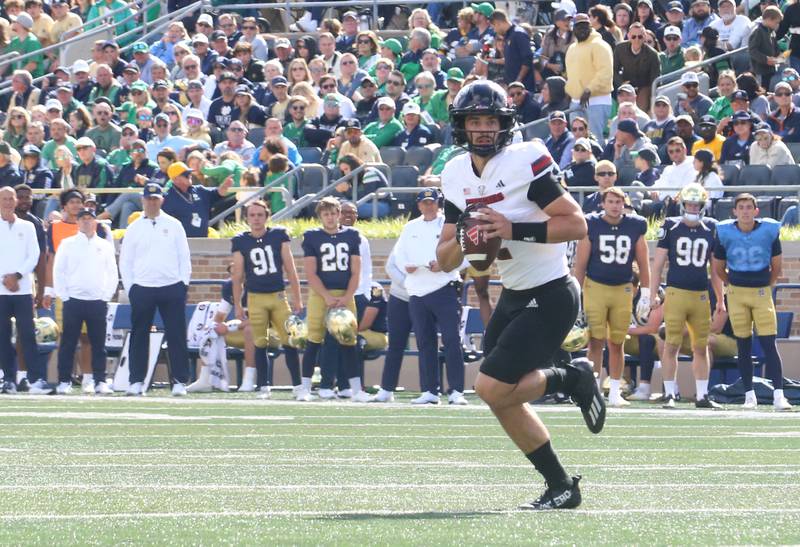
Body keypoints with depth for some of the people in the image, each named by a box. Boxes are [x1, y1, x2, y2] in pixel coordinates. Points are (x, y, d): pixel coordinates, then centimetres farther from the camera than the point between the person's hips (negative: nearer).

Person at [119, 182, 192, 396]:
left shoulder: (174, 226, 7)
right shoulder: (134, 229, 8)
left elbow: (184, 256, 7)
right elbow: (125, 261, 9)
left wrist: (184, 284, -2)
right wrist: (130, 288, 0)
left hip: (172, 288, -1)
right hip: (142, 290, 1)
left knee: (177, 336, -3)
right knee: (139, 336, 3)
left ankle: (180, 381, -1)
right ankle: (137, 381, 7)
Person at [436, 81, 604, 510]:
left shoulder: (524, 162, -16)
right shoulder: (456, 177, 5)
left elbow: (576, 224, -19)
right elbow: (445, 261, 7)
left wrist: (514, 230, -26)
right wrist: (463, 240, -15)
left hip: (550, 296, -8)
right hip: (512, 296, 8)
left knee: (491, 387, -17)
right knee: (502, 399, 8)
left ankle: (570, 378, 6)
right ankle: (560, 487, 19)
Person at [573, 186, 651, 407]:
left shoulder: (634, 227, 3)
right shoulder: (592, 226, -3)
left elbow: (643, 264, 9)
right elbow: (580, 264, 0)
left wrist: (646, 295, 6)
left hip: (622, 290, 2)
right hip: (595, 287, -2)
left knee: (617, 344, 5)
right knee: (596, 341, -6)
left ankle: (615, 392, 13)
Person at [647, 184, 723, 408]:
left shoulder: (710, 228, 9)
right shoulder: (671, 226, 1)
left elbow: (715, 268, 16)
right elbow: (658, 263, 4)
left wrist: (720, 299, 16)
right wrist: (653, 295, -2)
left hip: (701, 295, 3)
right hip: (676, 293, -3)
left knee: (701, 347, 6)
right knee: (672, 345, -4)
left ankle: (702, 396, 13)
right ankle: (669, 394, 2)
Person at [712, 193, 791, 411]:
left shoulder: (769, 231, -6)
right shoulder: (725, 233, -5)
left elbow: (777, 265, 8)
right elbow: (719, 268, 9)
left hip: (762, 292, -1)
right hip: (736, 293, 1)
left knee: (769, 345, -8)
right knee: (744, 346, 5)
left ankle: (778, 395, -12)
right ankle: (749, 395, 11)